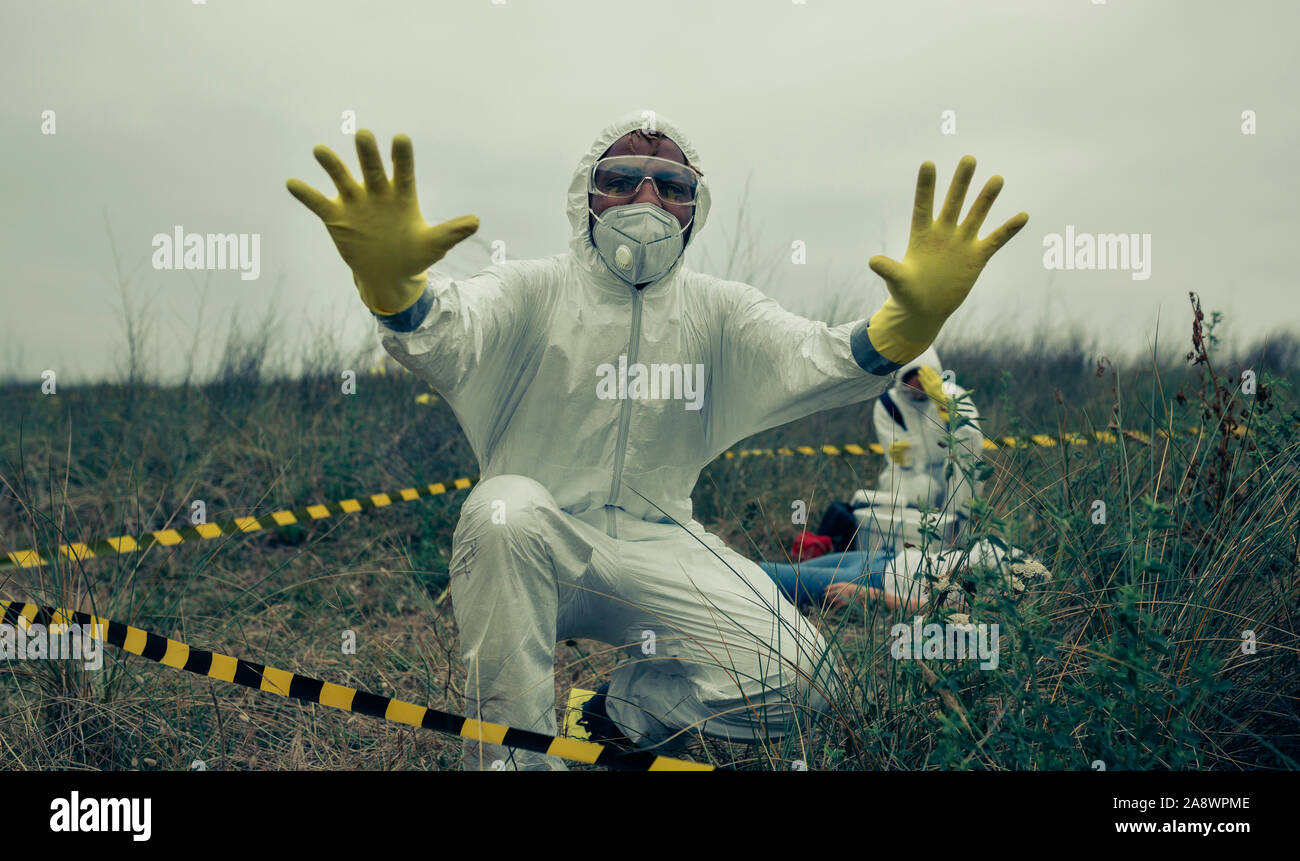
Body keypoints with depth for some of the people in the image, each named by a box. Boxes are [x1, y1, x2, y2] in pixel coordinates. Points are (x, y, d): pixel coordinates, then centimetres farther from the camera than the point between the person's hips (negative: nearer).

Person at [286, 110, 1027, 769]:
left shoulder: (717, 313, 5)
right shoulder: (534, 293, -4)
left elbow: (815, 360, -13)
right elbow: (448, 334, -25)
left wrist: (911, 320, -37)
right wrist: (393, 280, -52)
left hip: (655, 554, 3)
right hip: (536, 553, -2)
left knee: (798, 678, -18)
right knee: (505, 508, -37)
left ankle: (628, 709, 13)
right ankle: (514, 753, -17)